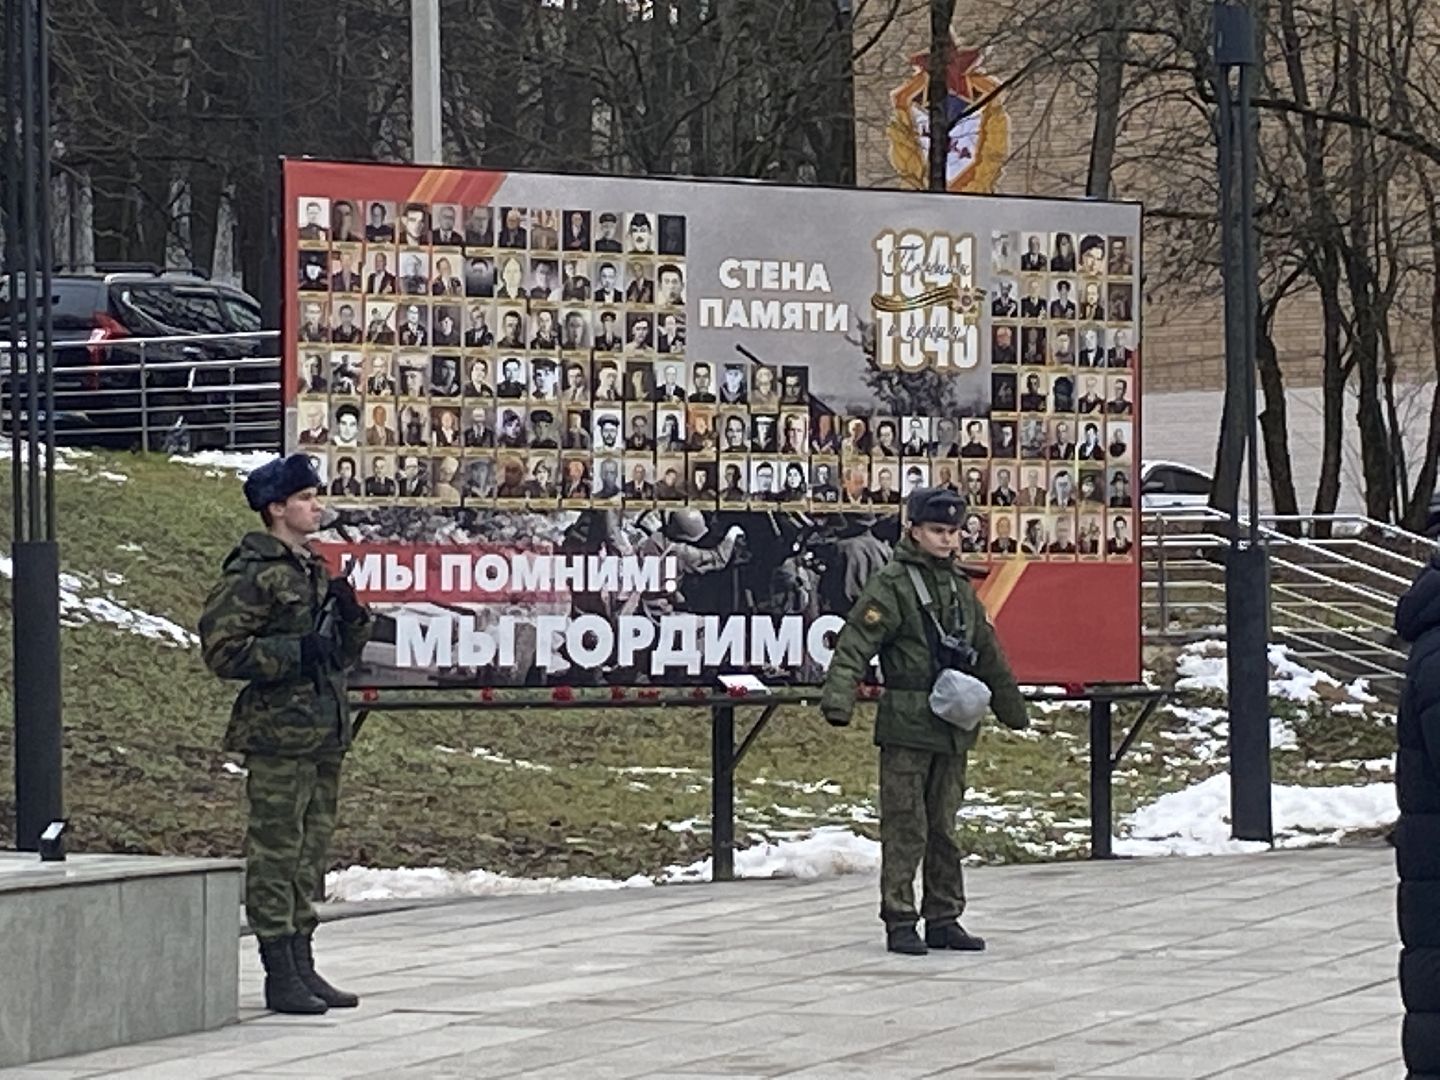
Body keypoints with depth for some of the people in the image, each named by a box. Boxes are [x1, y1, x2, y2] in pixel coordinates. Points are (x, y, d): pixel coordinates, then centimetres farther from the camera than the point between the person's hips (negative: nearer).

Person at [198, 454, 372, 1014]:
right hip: (278, 732, -9)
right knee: (276, 852, -5)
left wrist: (349, 616, 3)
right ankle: (280, 976, -3)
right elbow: (222, 649, -16)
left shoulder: (313, 569, 17)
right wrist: (297, 652, -19)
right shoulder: (251, 574, -9)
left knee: (310, 852, 12)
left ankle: (302, 966, 18)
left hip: (323, 733, 9)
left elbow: (343, 654, 24)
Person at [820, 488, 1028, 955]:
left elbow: (987, 654, 25)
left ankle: (944, 920, 17)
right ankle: (900, 922, 0)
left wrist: (1012, 709, 32)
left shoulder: (960, 587, 15)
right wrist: (839, 699, -29)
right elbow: (855, 644, -16)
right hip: (907, 727, -6)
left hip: (953, 726, 7)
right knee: (904, 828, -4)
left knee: (945, 827, 11)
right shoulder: (891, 585, -6)